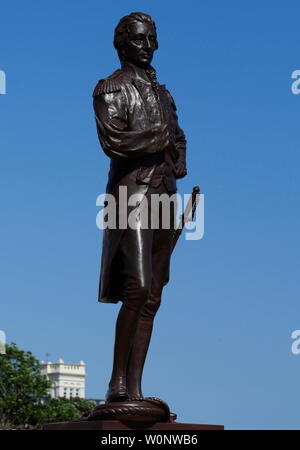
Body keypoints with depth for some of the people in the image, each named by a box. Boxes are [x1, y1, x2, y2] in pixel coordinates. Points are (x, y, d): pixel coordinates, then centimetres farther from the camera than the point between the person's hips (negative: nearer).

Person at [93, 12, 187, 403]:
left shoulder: (162, 93, 22)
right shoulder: (111, 89, 1)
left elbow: (178, 140, 31)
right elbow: (114, 141, -14)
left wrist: (178, 163, 9)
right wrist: (161, 136, -5)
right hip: (132, 192, -7)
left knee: (152, 300, 1)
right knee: (138, 288, -21)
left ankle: (134, 389, 0)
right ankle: (117, 381, -14)